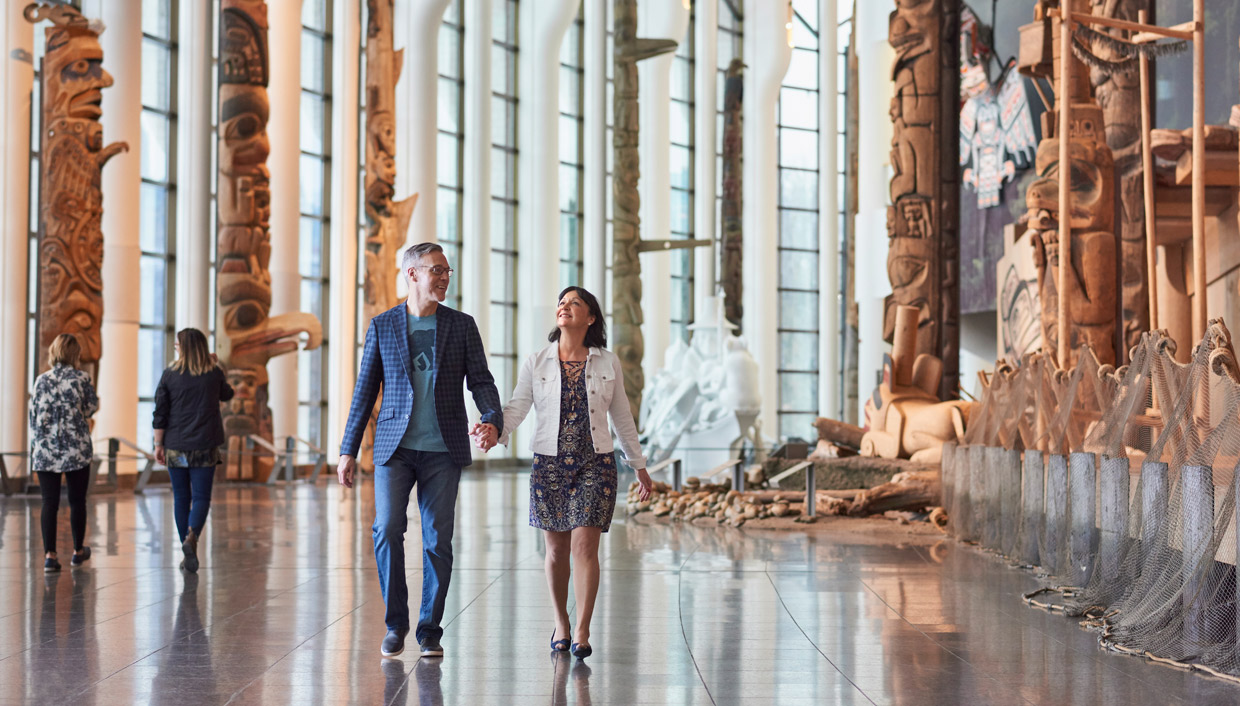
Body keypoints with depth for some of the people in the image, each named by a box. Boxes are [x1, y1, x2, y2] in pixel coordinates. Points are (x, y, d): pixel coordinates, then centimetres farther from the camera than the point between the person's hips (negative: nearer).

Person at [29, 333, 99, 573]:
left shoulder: (43, 380, 1)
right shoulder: (81, 378, -6)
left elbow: (35, 414, 4)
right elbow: (92, 407, 2)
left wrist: (35, 444, 13)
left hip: (46, 451, 1)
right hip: (77, 450, -1)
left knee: (49, 503, 1)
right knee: (77, 501, 12)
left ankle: (49, 555, -7)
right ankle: (78, 551, 24)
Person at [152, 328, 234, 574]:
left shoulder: (170, 375, -3)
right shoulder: (214, 374, -1)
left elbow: (160, 414, -2)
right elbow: (227, 395, 20)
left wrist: (158, 444, 5)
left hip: (175, 447, 1)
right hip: (205, 446, -1)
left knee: (181, 498, 10)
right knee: (201, 497, 1)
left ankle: (187, 553, 15)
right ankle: (191, 537, -25)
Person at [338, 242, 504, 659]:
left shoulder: (462, 326, 7)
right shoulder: (383, 326, 6)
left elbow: (480, 381, 4)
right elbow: (365, 390, 8)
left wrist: (493, 420, -17)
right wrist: (348, 450, 5)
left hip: (443, 451, 1)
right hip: (395, 448, 0)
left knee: (438, 542, 1)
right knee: (387, 531, -11)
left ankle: (429, 629, 12)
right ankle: (395, 623, 6)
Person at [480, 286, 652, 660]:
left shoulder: (608, 364, 5)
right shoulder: (537, 363, 4)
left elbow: (622, 417, 13)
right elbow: (517, 406, -4)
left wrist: (639, 465, 17)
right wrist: (494, 433, -24)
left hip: (595, 463, -1)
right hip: (550, 462, 1)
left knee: (585, 545, -11)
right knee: (557, 548, 8)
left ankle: (582, 633, -9)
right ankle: (560, 623, 26)